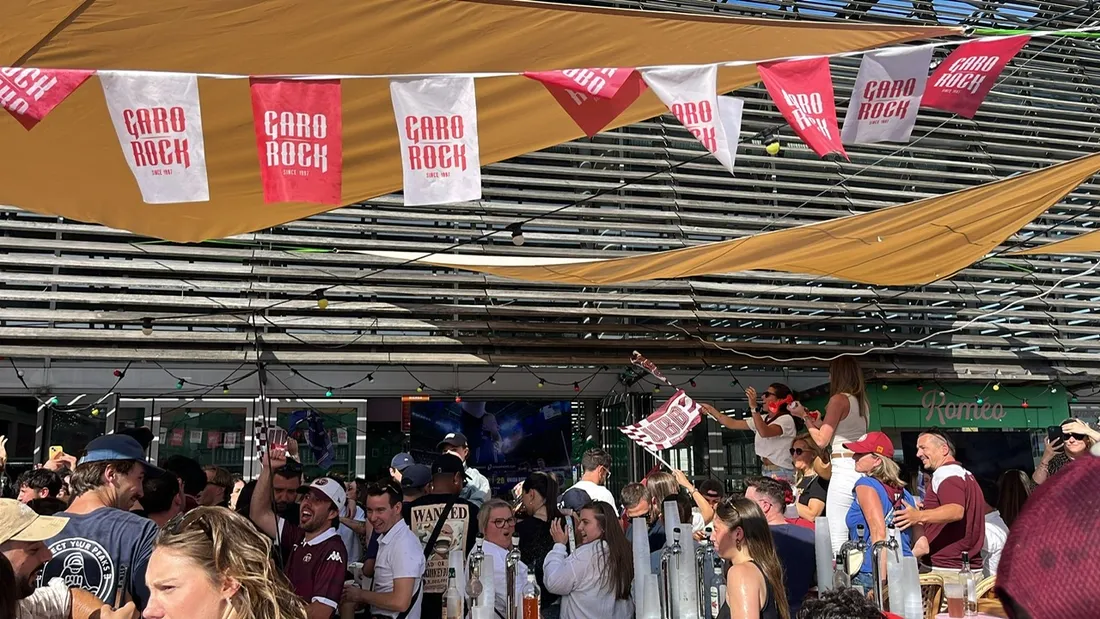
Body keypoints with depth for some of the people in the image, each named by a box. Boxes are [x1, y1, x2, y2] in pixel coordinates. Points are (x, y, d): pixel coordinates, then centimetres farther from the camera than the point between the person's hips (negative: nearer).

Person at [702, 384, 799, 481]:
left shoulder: (786, 419, -10)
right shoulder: (763, 419, 13)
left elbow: (764, 432, -29)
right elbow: (733, 424, 11)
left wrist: (754, 407, -33)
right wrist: (710, 409, 7)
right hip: (767, 473, 7)